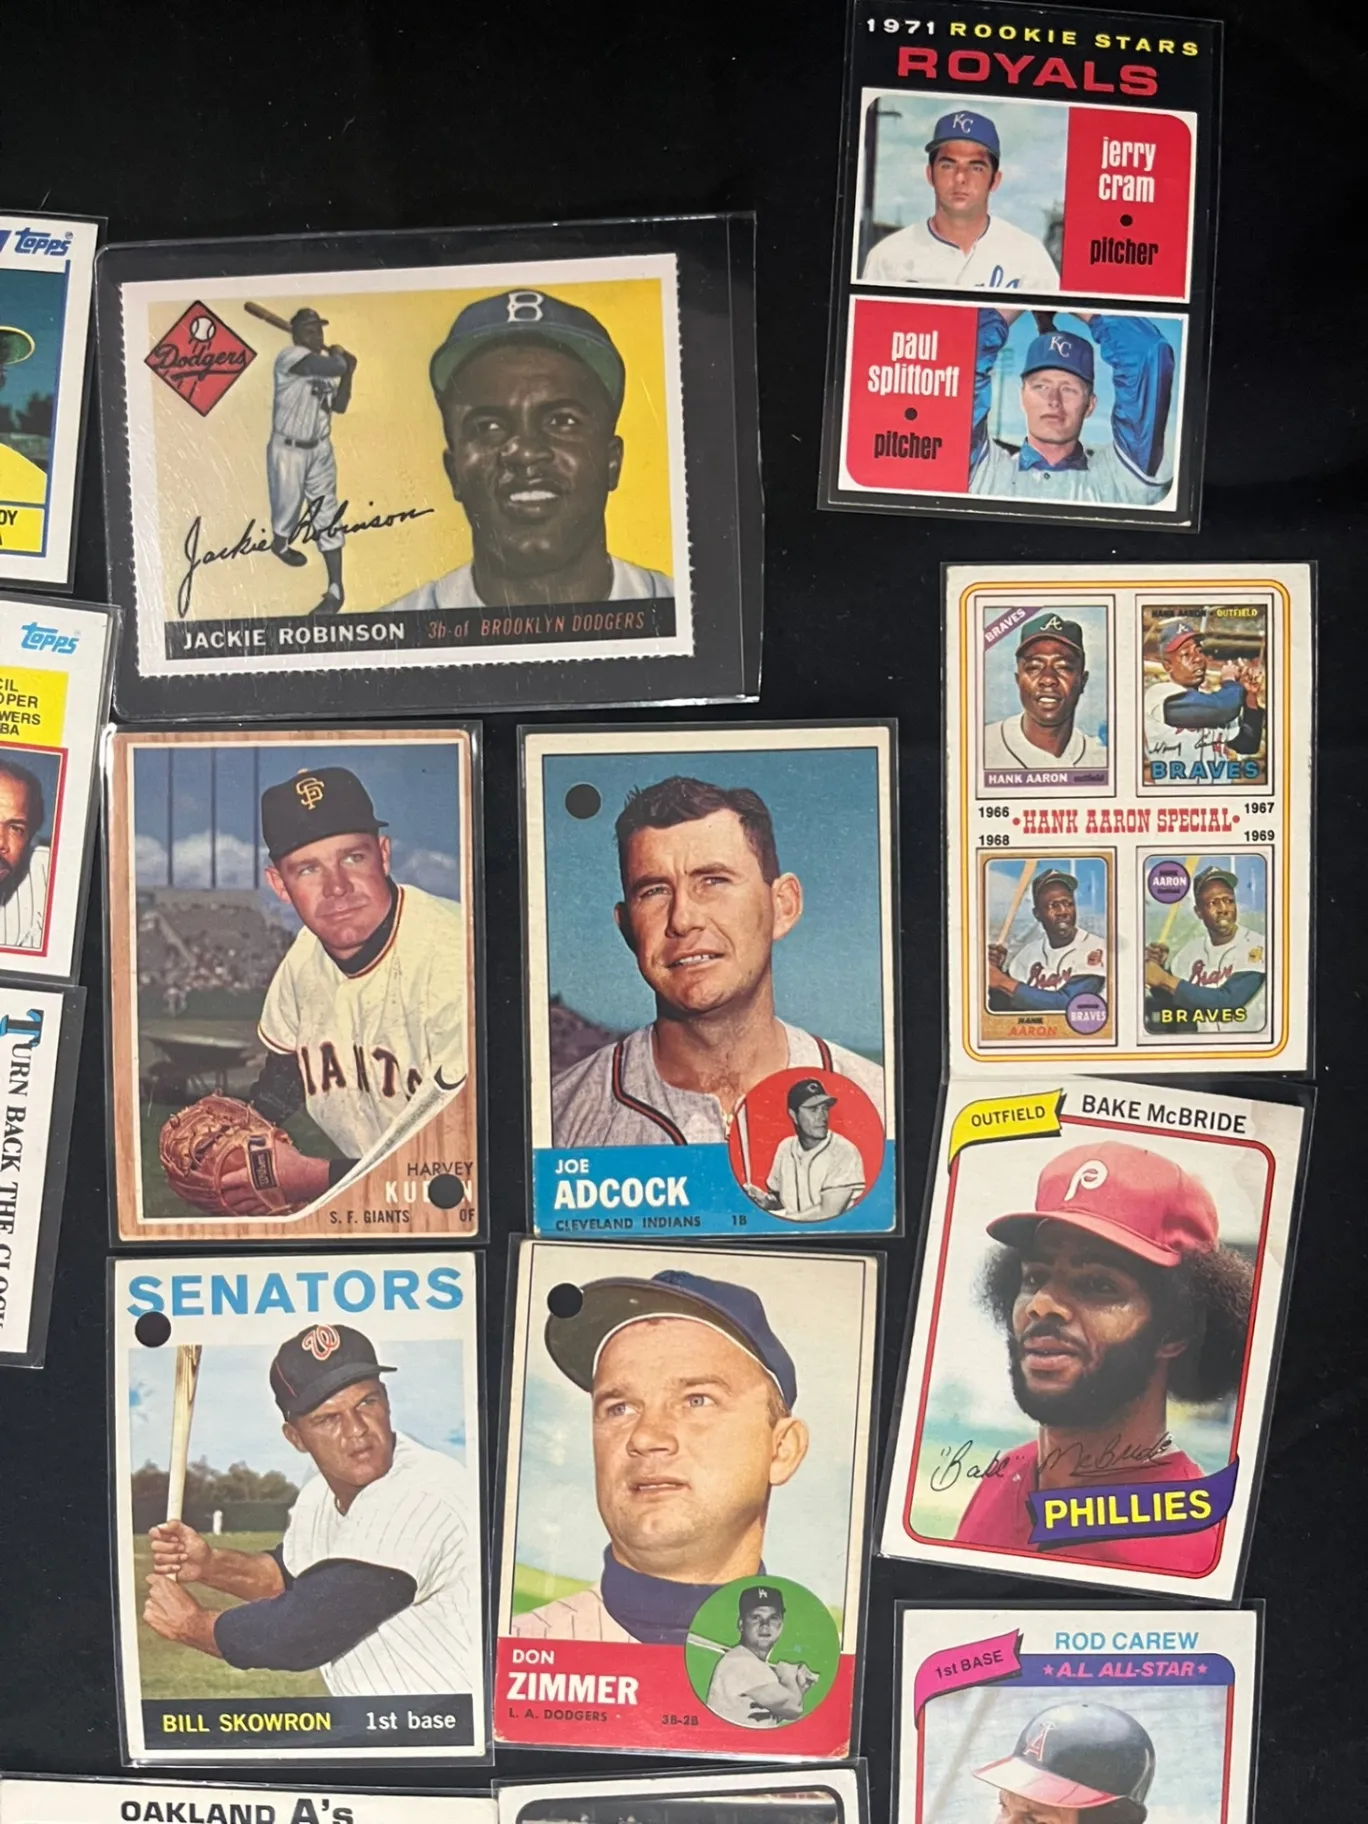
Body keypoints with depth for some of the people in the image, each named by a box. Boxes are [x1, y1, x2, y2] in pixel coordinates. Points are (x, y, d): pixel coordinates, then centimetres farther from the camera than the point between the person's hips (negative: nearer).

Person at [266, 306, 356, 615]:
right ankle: (280, 543, 49)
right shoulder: (289, 357, -18)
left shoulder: (324, 366, 7)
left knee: (327, 515, 1)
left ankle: (336, 589, 1)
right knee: (287, 506, 13)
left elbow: (339, 407, 6)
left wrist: (348, 373, -2)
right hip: (288, 449, -5)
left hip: (320, 449, 5)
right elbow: (334, 366, -29)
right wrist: (339, 357, -7)